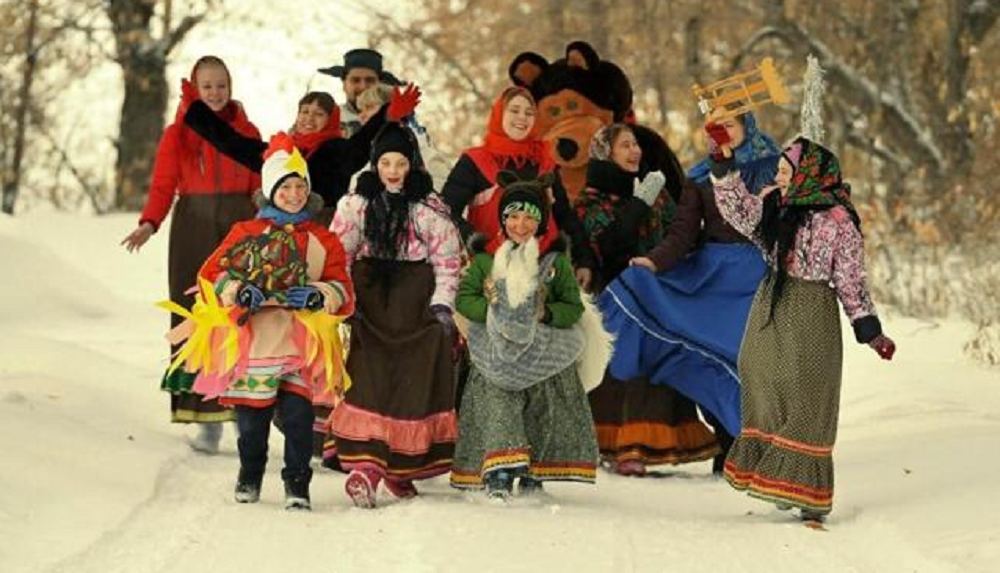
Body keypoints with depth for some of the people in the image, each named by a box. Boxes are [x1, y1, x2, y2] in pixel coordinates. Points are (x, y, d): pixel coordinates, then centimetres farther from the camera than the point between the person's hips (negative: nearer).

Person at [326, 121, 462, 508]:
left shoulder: (431, 208, 4)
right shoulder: (355, 205, 6)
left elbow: (448, 260, 5)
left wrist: (442, 305, -4)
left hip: (415, 306, 1)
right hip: (368, 305, -1)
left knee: (413, 385, 0)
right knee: (369, 380, -13)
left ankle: (400, 466, 12)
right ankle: (364, 466, -22)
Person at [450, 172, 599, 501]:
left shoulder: (556, 260, 3)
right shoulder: (486, 258, 4)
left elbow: (574, 307, 2)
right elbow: (464, 298, 3)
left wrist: (548, 313, -17)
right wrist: (490, 309, -15)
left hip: (543, 349, 1)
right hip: (497, 350, -1)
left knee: (541, 412, 4)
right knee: (498, 402, -16)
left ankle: (532, 474, 19)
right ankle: (499, 474, -23)